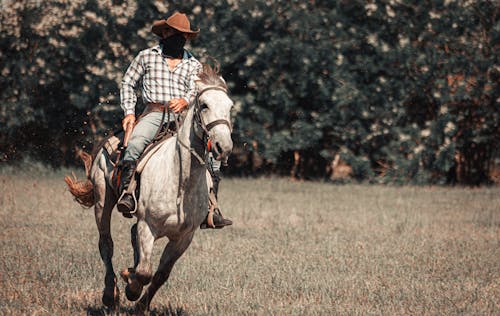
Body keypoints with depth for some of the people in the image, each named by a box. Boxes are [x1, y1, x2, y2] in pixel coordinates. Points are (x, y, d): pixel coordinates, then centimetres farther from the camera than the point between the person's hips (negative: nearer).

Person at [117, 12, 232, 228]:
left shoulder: (193, 65, 18)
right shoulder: (147, 57, 13)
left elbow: (195, 90, 3)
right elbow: (128, 84, 15)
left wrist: (184, 101, -21)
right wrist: (129, 112, 1)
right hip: (153, 114, -2)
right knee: (135, 142, -34)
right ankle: (126, 192, -36)